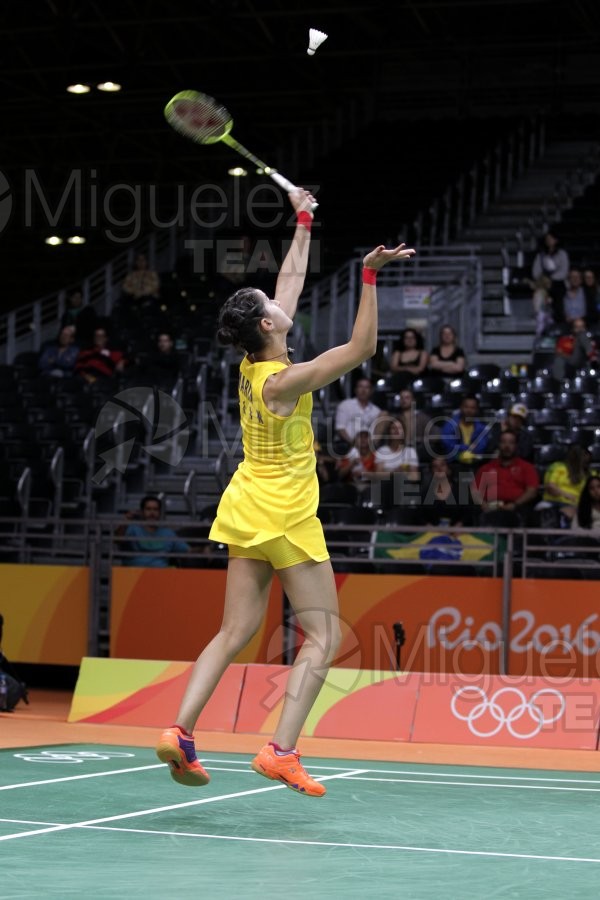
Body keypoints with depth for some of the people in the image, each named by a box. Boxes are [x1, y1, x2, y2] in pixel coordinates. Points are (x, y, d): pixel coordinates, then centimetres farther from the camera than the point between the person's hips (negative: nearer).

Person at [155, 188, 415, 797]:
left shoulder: (251, 365, 1)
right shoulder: (283, 381, -20)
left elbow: (292, 279, 13)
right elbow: (361, 347, -22)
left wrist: (304, 223, 21)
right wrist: (369, 275, -25)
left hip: (247, 513, 8)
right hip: (286, 517, -8)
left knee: (234, 633, 7)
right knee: (323, 637, -3)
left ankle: (180, 730, -5)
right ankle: (280, 751, -13)